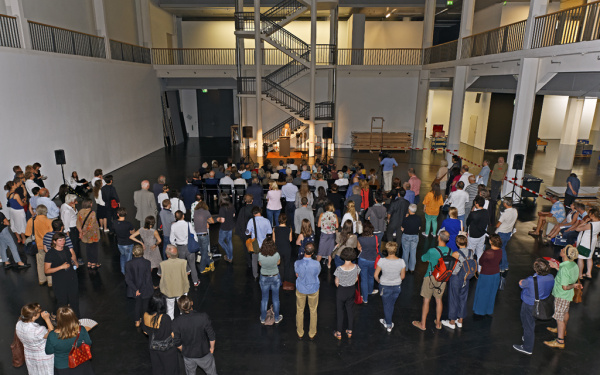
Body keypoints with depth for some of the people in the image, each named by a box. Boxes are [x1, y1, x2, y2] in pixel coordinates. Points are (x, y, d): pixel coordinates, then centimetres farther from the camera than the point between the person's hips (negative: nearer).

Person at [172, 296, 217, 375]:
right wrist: (212, 347, 2)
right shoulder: (203, 317, -28)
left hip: (188, 354, 2)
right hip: (204, 353, -2)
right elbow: (212, 336, -18)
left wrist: (184, 350, 10)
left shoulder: (176, 322, -23)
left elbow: (177, 342, -11)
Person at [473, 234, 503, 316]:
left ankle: (480, 310, 30)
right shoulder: (500, 251, -9)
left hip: (486, 275, -6)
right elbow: (498, 261, 5)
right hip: (496, 273, 6)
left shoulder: (487, 252, -30)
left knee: (482, 292, 14)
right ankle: (489, 310, 38)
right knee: (492, 293, 22)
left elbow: (480, 262, -15)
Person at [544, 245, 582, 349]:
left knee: (559, 317, 4)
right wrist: (556, 267, 6)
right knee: (565, 313, 28)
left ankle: (560, 341, 15)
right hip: (568, 295, 9)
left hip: (561, 296, -9)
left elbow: (565, 287, -30)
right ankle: (562, 330, 50)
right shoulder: (574, 264, -8)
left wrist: (574, 285, -17)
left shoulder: (564, 269, -33)